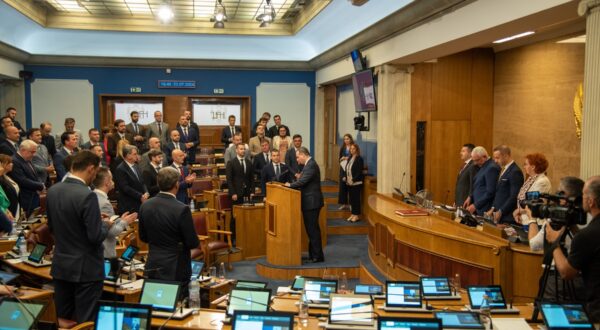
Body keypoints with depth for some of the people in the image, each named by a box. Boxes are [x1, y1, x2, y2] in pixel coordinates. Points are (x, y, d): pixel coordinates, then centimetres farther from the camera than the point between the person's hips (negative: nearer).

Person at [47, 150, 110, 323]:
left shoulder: (52, 190, 1)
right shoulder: (87, 195, -22)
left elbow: (52, 227, 12)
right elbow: (96, 237, -22)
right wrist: (105, 224, 0)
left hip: (60, 265, 7)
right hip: (86, 268, -7)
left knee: (63, 320, 17)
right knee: (86, 322, 4)